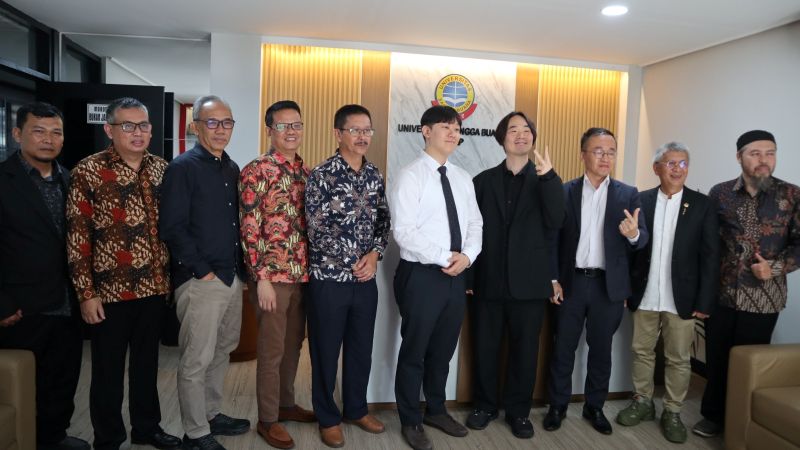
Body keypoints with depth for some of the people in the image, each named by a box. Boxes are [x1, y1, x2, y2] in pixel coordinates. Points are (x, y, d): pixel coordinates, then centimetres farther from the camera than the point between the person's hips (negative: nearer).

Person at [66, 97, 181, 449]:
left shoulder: (161, 169, 5)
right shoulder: (89, 171, -8)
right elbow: (77, 236, -9)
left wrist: (172, 276, 10)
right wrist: (86, 293, -11)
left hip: (154, 287, 4)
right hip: (110, 290, -4)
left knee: (147, 363, 18)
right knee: (108, 369, 10)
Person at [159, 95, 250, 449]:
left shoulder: (231, 168, 13)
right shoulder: (183, 168, -9)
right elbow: (172, 228, -14)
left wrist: (241, 269, 9)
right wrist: (203, 272, -14)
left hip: (232, 277, 7)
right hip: (200, 280, -7)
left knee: (222, 352, 18)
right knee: (196, 360, 2)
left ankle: (212, 414, 34)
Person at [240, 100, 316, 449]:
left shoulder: (305, 172, 10)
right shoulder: (256, 171, -10)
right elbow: (249, 228, -14)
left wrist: (311, 269, 13)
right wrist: (262, 277, -16)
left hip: (302, 274, 7)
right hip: (273, 275, -6)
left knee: (293, 344, 18)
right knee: (272, 349, 4)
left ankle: (286, 404, 35)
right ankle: (267, 419, 20)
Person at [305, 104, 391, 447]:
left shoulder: (375, 175, 6)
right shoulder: (321, 175, -11)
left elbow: (383, 221, 11)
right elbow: (316, 229, -14)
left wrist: (374, 255, -6)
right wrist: (352, 263, -11)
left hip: (366, 278, 5)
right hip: (328, 278, -5)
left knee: (362, 348, 17)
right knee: (326, 351, 9)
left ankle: (357, 409, 36)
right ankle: (328, 417, 28)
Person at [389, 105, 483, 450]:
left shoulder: (463, 178, 11)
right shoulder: (410, 176, -10)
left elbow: (475, 224, 10)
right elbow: (404, 232, -18)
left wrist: (467, 256, -9)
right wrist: (445, 257, -18)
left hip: (456, 276, 6)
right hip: (421, 276, -6)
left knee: (443, 350, 19)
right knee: (414, 351, 8)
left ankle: (436, 410, 38)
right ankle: (410, 420, 26)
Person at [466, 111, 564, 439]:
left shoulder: (545, 180, 4)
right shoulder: (484, 180, 4)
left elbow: (555, 223, -12)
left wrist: (549, 177, -23)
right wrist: (466, 275, 0)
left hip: (529, 282, 0)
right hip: (488, 281, 1)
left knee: (525, 350, 10)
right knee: (484, 348, 10)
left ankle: (518, 411, 27)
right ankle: (485, 406, 29)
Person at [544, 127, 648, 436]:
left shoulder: (628, 195, 2)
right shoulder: (565, 192, 1)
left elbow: (641, 241, -3)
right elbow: (553, 238, 1)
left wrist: (634, 233, -26)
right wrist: (552, 279, -5)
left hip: (609, 285, 1)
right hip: (571, 282, 0)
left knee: (601, 349, 12)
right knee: (563, 348, 8)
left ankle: (595, 407, 28)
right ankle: (557, 406, 23)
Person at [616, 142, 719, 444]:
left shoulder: (702, 205, -1)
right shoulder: (640, 201, 1)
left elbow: (710, 257, -3)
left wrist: (705, 301, -7)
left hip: (682, 299, -1)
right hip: (644, 296, 1)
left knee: (678, 359, 9)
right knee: (641, 351, 13)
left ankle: (672, 412, 24)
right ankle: (642, 402, 30)